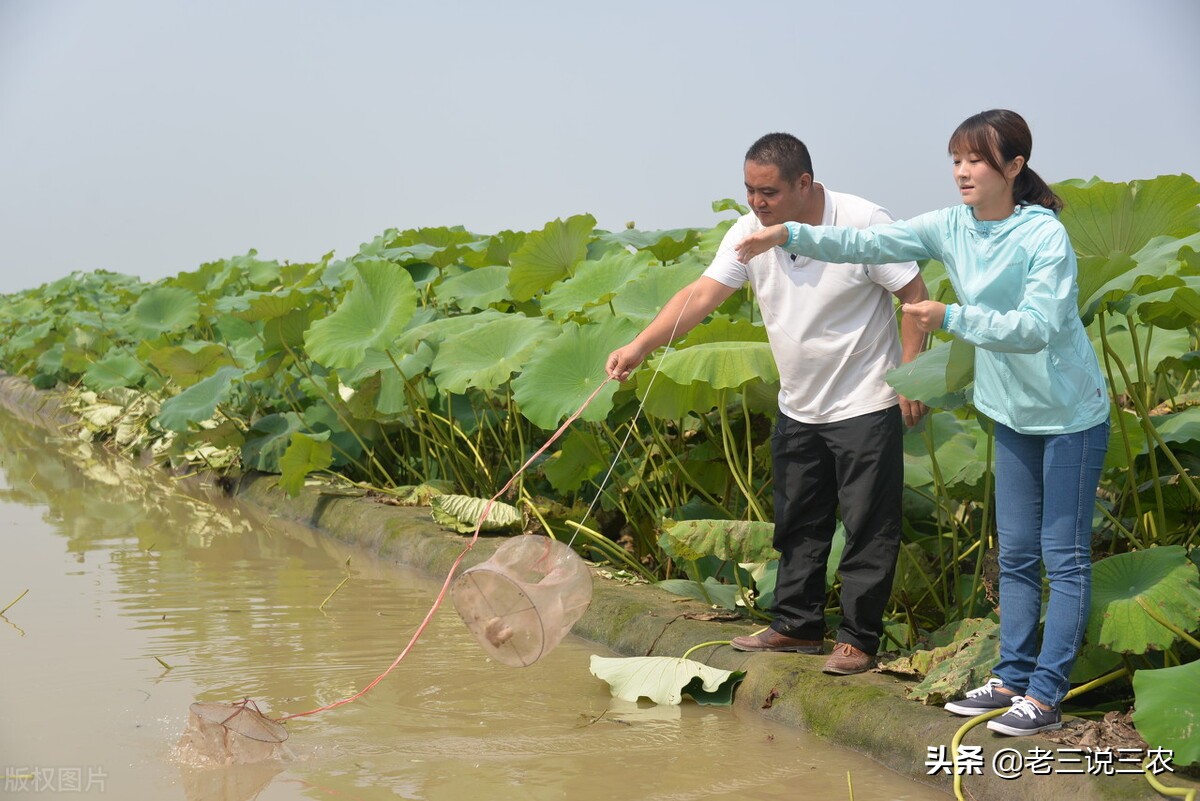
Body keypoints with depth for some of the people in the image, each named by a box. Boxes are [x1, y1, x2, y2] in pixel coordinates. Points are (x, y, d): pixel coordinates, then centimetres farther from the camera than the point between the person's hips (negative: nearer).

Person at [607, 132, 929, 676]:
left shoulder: (863, 224, -18)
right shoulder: (750, 233, -4)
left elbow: (915, 294, -13)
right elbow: (701, 295, -11)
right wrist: (639, 346, -22)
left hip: (866, 406, -6)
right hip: (797, 408, 6)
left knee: (868, 528, 0)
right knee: (797, 524, 15)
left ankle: (859, 638, 10)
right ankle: (797, 626, 28)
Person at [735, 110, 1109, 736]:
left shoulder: (1045, 237, -22)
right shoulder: (951, 228, -3)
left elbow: (1037, 327, -30)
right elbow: (869, 244, -9)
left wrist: (952, 318, -34)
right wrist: (791, 235, -20)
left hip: (1071, 415, -7)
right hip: (1013, 415, 7)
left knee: (1065, 555, -2)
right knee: (1015, 553, 13)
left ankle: (1046, 694, 1)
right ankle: (1011, 677, 21)